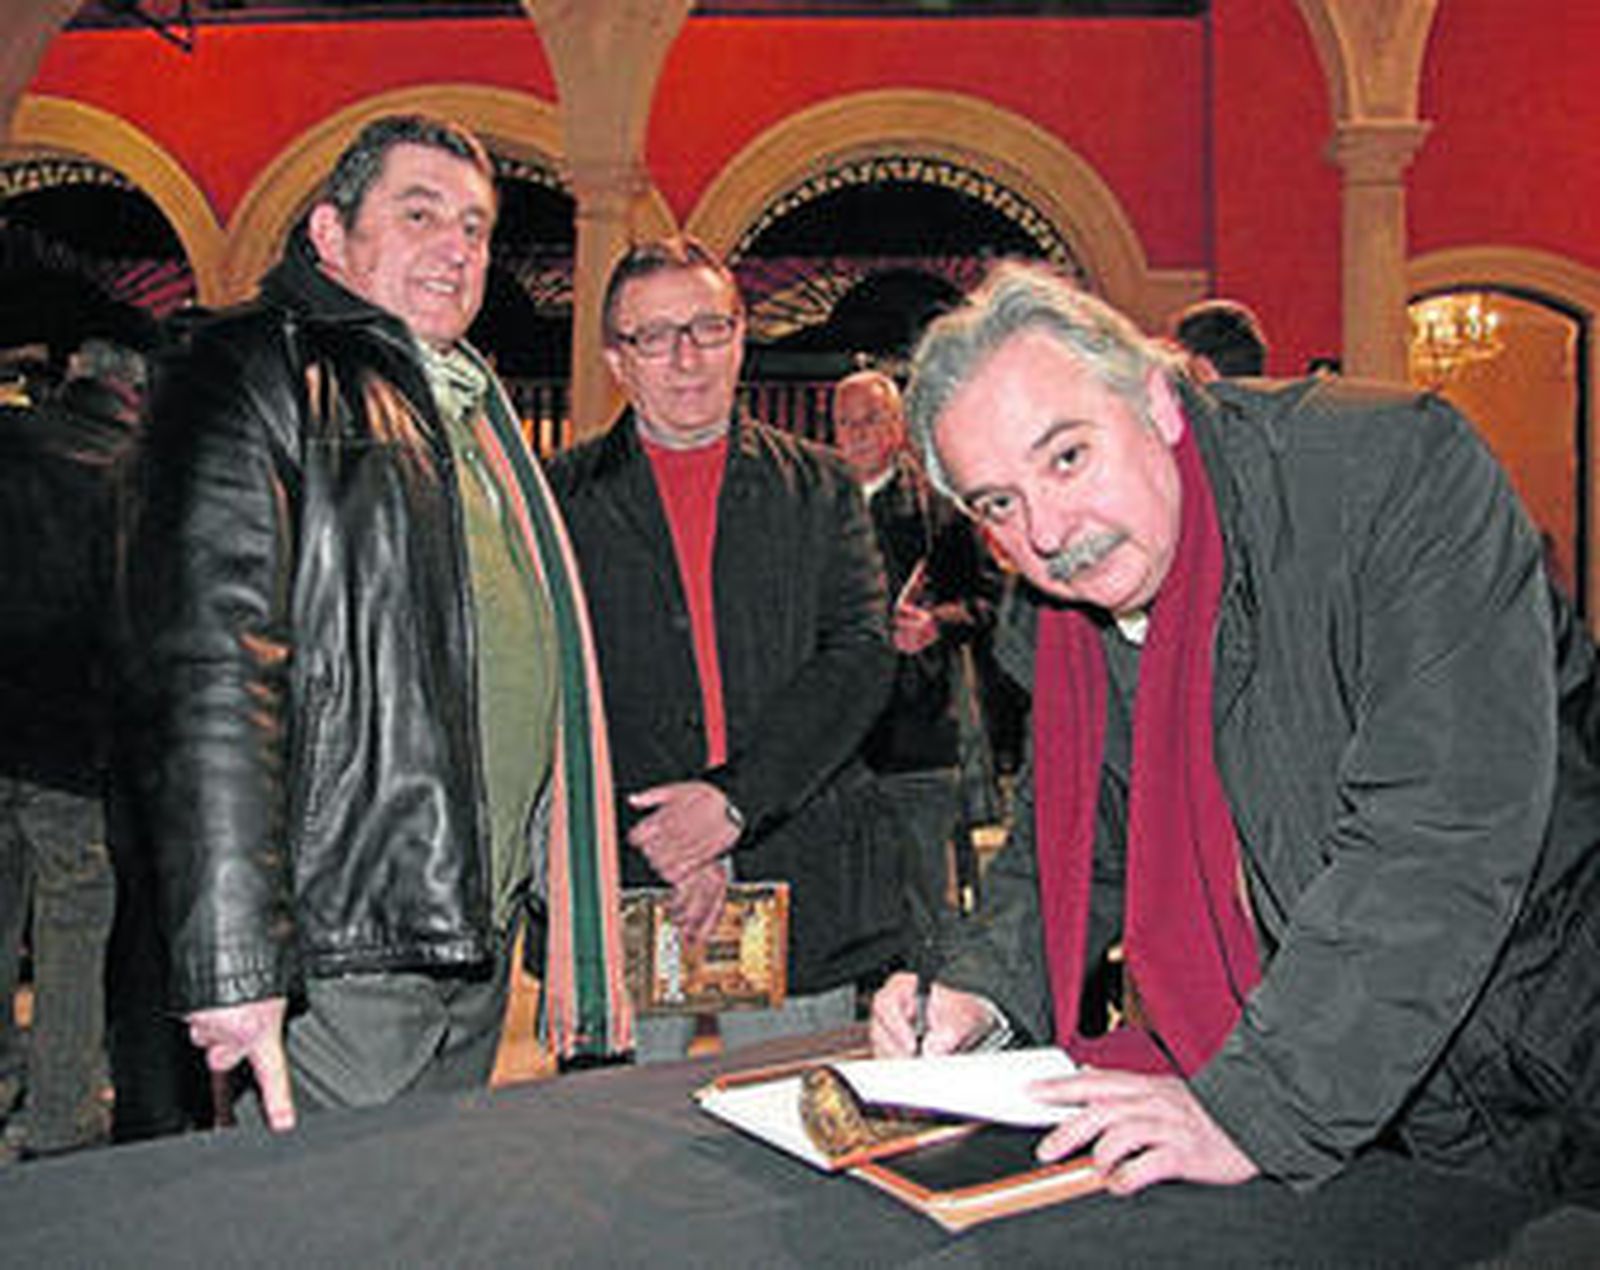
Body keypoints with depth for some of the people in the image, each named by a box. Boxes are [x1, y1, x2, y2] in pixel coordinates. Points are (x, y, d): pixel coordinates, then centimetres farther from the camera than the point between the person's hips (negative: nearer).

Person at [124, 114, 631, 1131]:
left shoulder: (476, 406, 20)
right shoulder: (258, 372, -5)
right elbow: (208, 668, -15)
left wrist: (569, 921, 19)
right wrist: (233, 962, -22)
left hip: (480, 949, 8)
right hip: (334, 949, -7)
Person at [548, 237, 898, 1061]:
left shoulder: (819, 488, 10)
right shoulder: (563, 497, 7)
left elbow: (859, 659, -1)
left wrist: (734, 799, -14)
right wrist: (656, 840, -12)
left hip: (800, 895, 1)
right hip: (614, 899, -1)